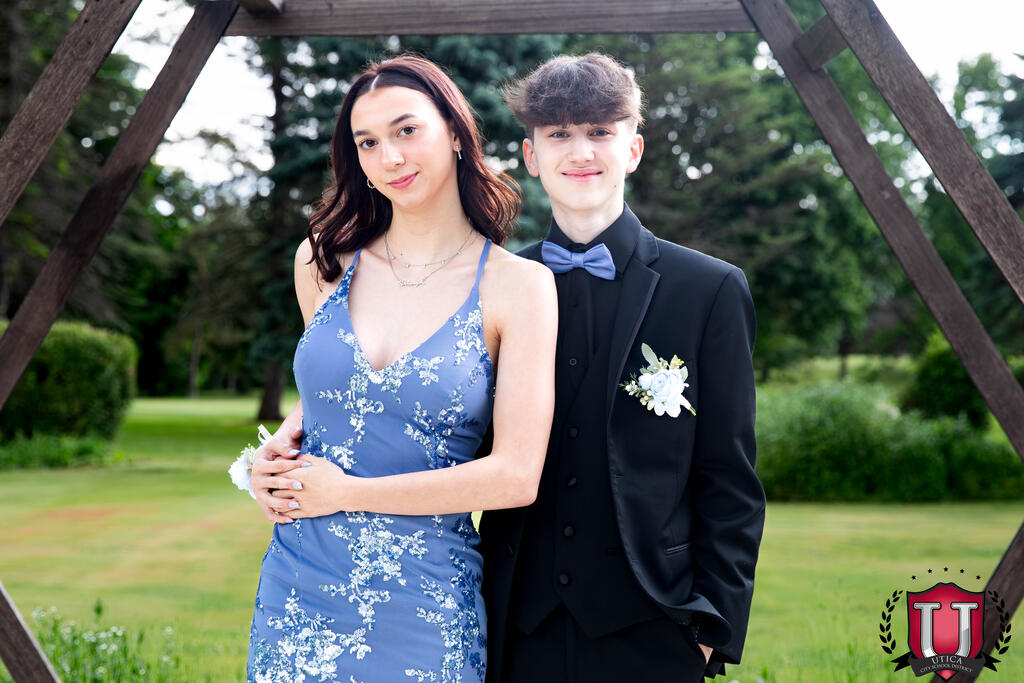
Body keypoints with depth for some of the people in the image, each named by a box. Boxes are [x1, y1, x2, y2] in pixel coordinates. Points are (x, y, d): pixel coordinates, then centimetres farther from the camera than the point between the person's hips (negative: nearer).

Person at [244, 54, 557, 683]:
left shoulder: (519, 286, -8)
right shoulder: (323, 261, 4)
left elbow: (516, 476, -13)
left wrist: (344, 492, -11)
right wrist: (282, 443, 0)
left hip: (423, 610, -3)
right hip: (301, 594, 3)